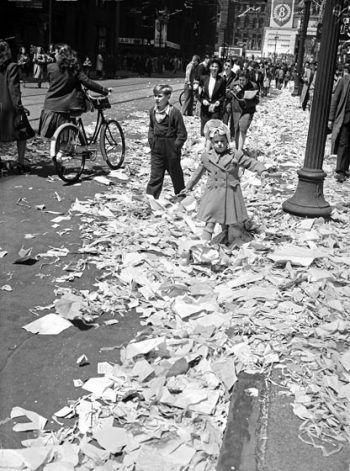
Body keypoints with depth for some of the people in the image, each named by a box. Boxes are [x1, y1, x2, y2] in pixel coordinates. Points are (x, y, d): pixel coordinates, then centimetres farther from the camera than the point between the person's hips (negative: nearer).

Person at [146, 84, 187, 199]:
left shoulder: (174, 112, -17)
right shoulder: (153, 111, 2)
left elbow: (182, 133, -13)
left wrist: (175, 146, -15)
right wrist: (151, 141, 7)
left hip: (171, 150, -4)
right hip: (156, 149, 4)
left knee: (176, 175, 13)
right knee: (155, 176, 3)